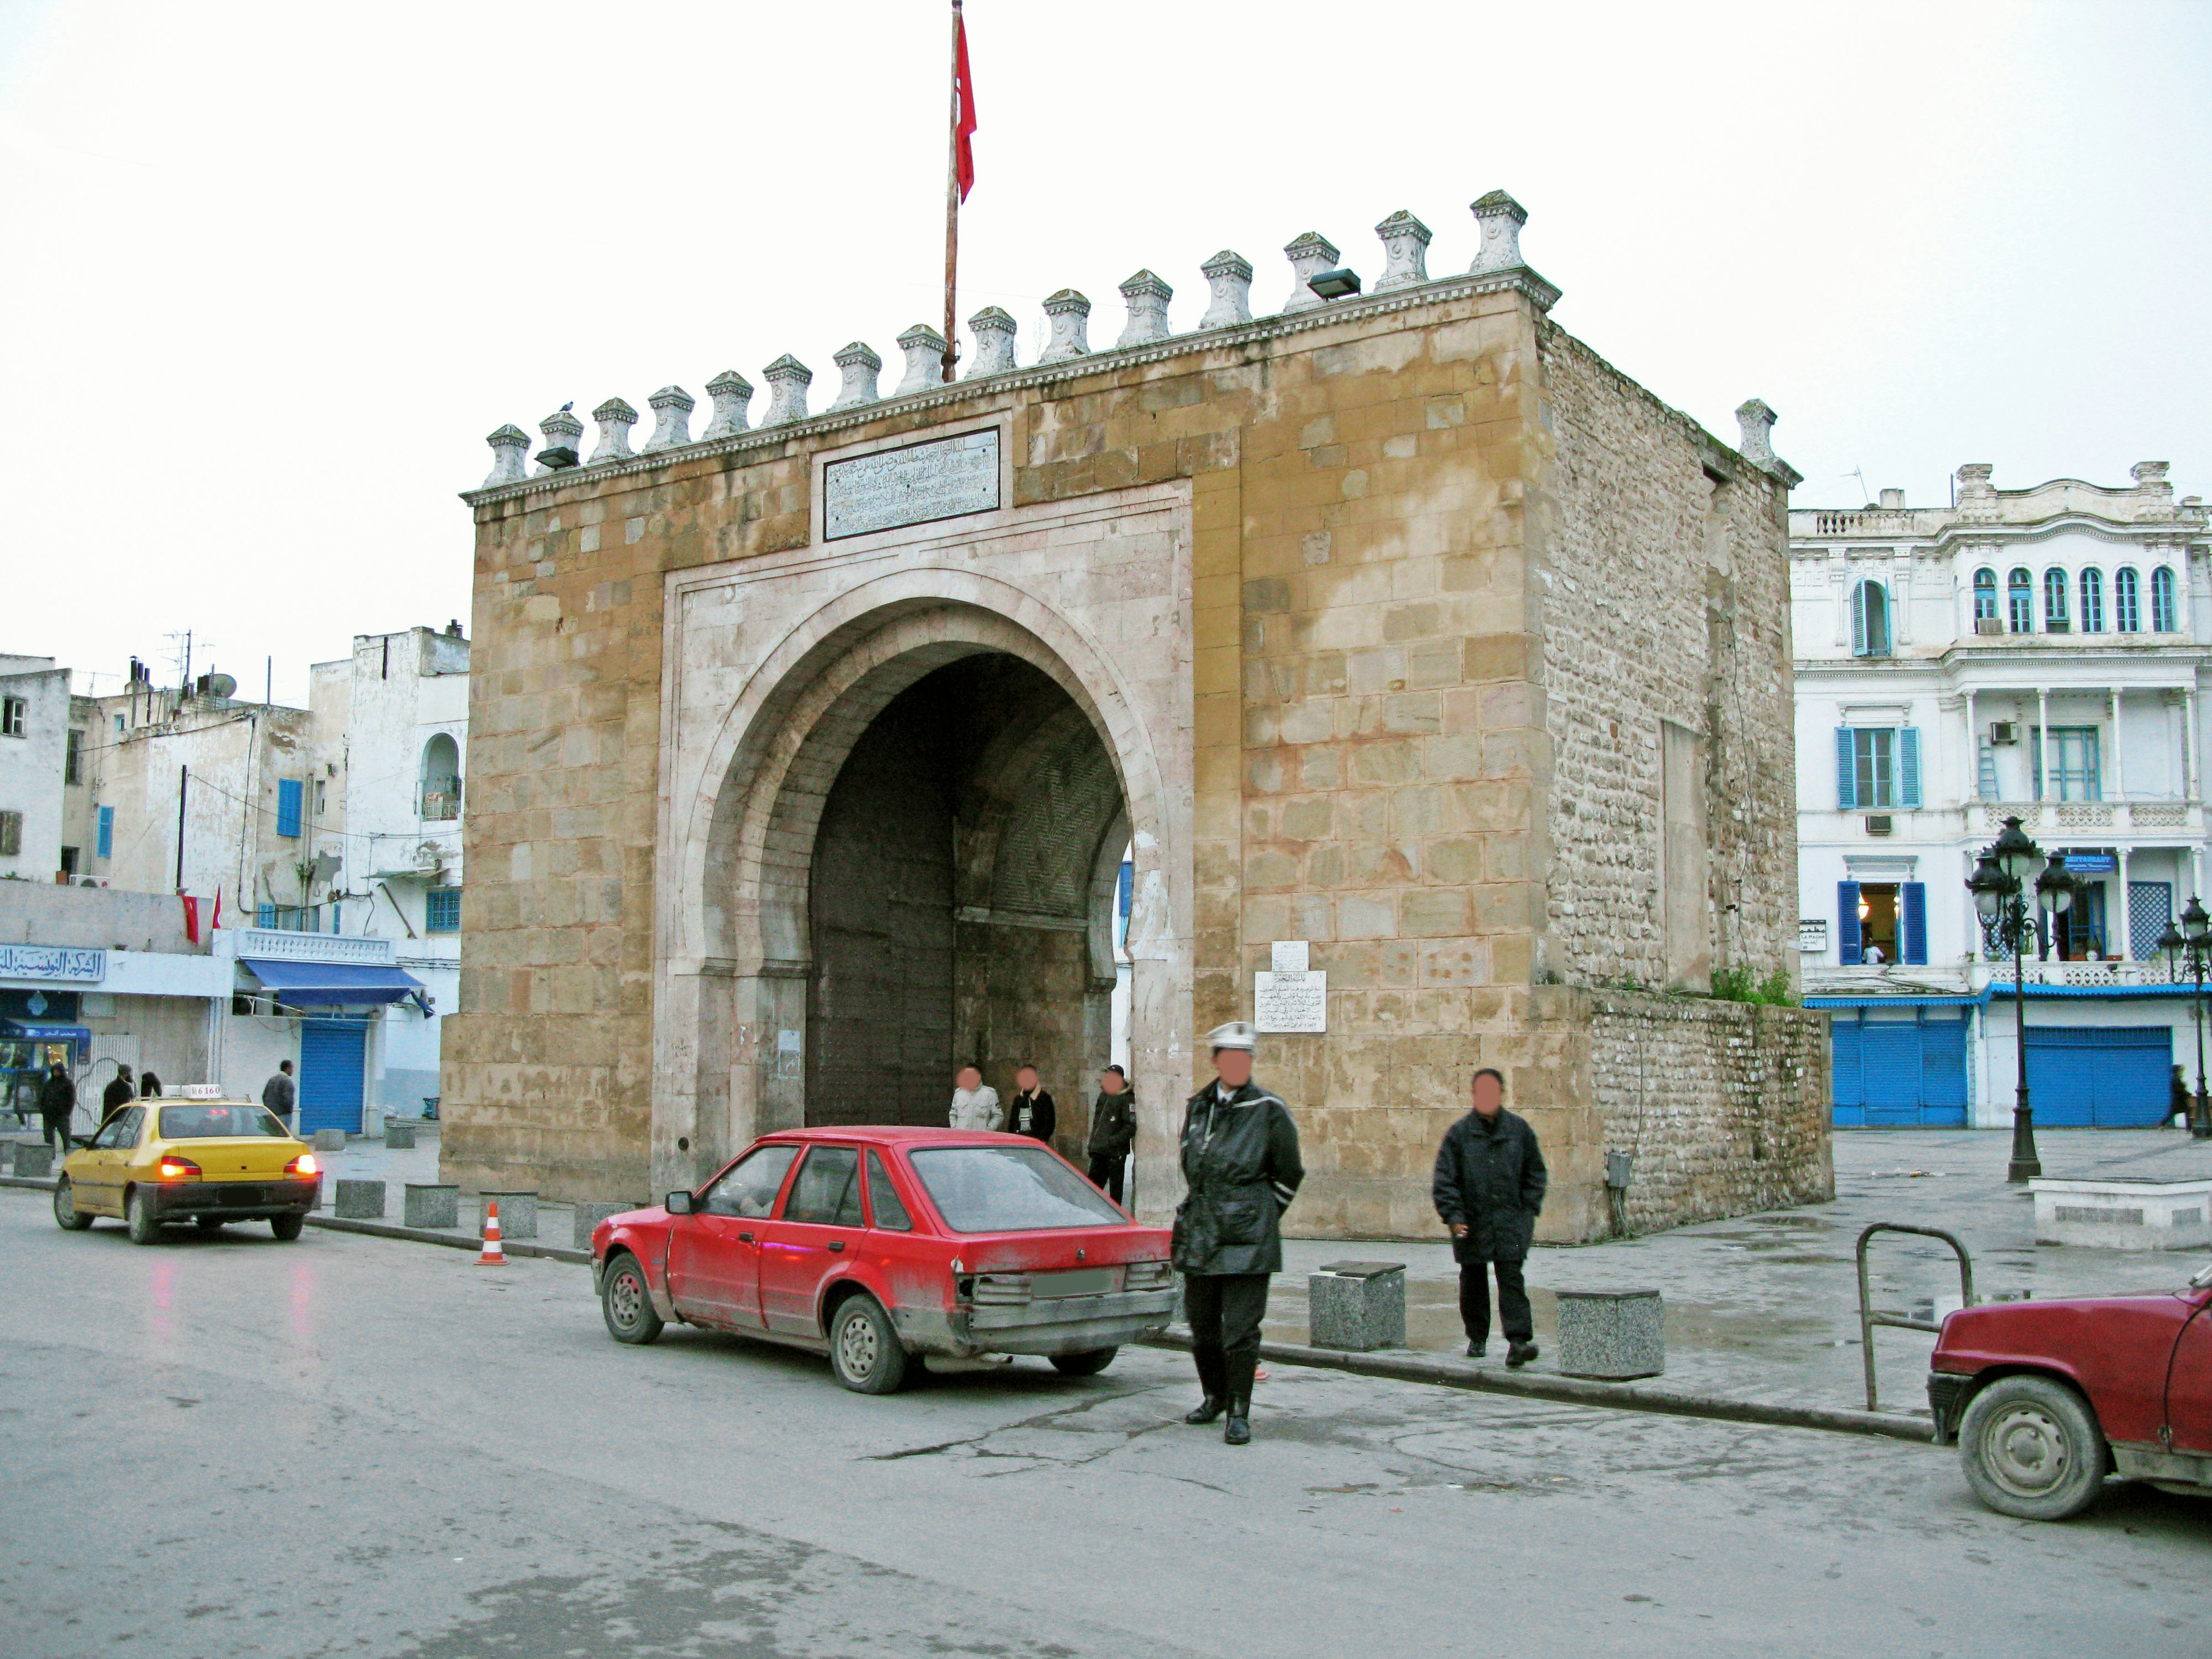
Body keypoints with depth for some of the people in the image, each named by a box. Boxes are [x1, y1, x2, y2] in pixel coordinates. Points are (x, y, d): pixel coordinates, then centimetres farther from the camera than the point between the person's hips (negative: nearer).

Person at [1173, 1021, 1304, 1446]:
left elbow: (1289, 1176, 2)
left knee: (1241, 1328, -6)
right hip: (1199, 1236, 5)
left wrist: (1259, 1217, 6)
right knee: (1202, 1325, 13)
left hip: (1247, 1239, -5)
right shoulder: (1197, 1108, 11)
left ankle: (1239, 1413, 3)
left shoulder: (1269, 1111, -4)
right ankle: (1215, 1397, 31)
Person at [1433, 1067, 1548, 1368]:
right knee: (1473, 1281, 11)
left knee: (1511, 1278, -10)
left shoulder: (1519, 1129, 4)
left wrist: (1528, 1210, 4)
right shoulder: (1459, 1133, -1)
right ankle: (1477, 1338, 26)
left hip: (1510, 1221, 0)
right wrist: (1453, 1215, -11)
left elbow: (1535, 1173, 13)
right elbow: (1445, 1179, -2)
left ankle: (1518, 1341, -15)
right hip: (1472, 1220, 1)